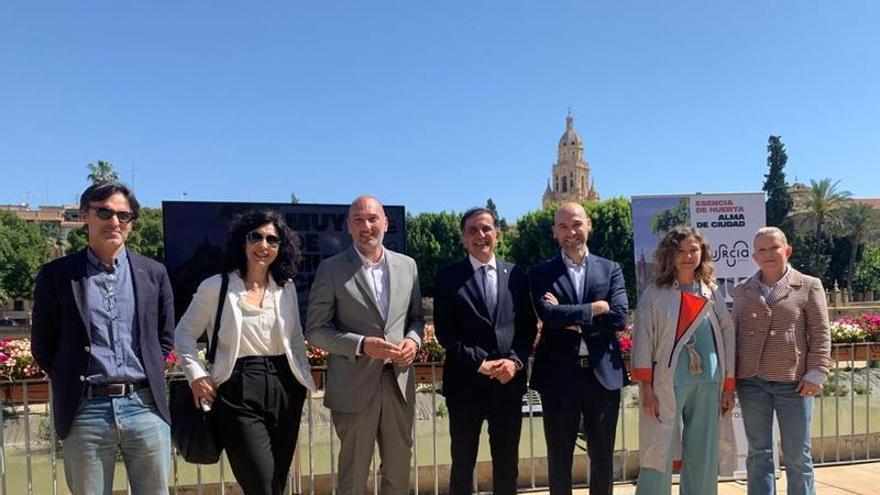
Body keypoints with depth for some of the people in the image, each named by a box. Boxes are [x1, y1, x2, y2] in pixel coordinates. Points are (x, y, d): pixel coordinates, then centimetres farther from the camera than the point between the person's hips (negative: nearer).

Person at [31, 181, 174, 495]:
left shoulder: (154, 274, 7)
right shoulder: (56, 275, 2)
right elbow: (42, 346, 9)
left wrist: (149, 375, 8)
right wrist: (71, 382, 5)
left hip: (145, 407, 1)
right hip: (85, 410, -1)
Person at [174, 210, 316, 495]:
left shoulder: (287, 287, 10)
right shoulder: (216, 286, -2)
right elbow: (184, 333, 5)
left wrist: (305, 376, 9)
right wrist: (197, 375, -5)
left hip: (285, 388, 5)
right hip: (239, 392, -4)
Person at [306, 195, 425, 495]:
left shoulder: (407, 265, 7)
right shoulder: (331, 269, -6)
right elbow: (315, 331, -7)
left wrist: (413, 339, -8)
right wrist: (361, 345, -20)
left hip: (399, 382, 4)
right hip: (354, 387, -3)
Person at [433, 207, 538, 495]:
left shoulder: (517, 275, 8)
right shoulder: (448, 277, 0)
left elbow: (528, 327, 6)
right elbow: (445, 332, -6)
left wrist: (515, 361, -10)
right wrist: (480, 363, -13)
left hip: (509, 381, 2)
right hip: (466, 383, -2)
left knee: (507, 463, 12)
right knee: (463, 463, 9)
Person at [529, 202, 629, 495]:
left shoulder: (610, 270, 8)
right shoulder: (542, 272, 3)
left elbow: (619, 318, -6)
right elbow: (547, 314, -14)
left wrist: (570, 320, -11)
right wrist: (594, 309, -12)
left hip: (604, 374, 2)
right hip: (559, 376, -1)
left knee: (602, 456, 13)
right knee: (559, 457, 10)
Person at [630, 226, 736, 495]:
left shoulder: (713, 293, 11)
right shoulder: (655, 294, 1)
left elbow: (728, 338, 11)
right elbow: (643, 340, -3)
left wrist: (729, 387, 7)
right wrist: (646, 388, -10)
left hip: (708, 384, 4)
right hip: (667, 384, -3)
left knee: (703, 459, 8)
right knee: (659, 457, -3)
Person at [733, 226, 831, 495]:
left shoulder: (808, 286, 2)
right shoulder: (742, 291, 9)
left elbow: (820, 334, 0)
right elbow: (733, 334, 12)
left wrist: (816, 374, -8)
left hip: (793, 382, -2)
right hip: (752, 382, 2)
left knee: (797, 455, 7)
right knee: (758, 453, 9)